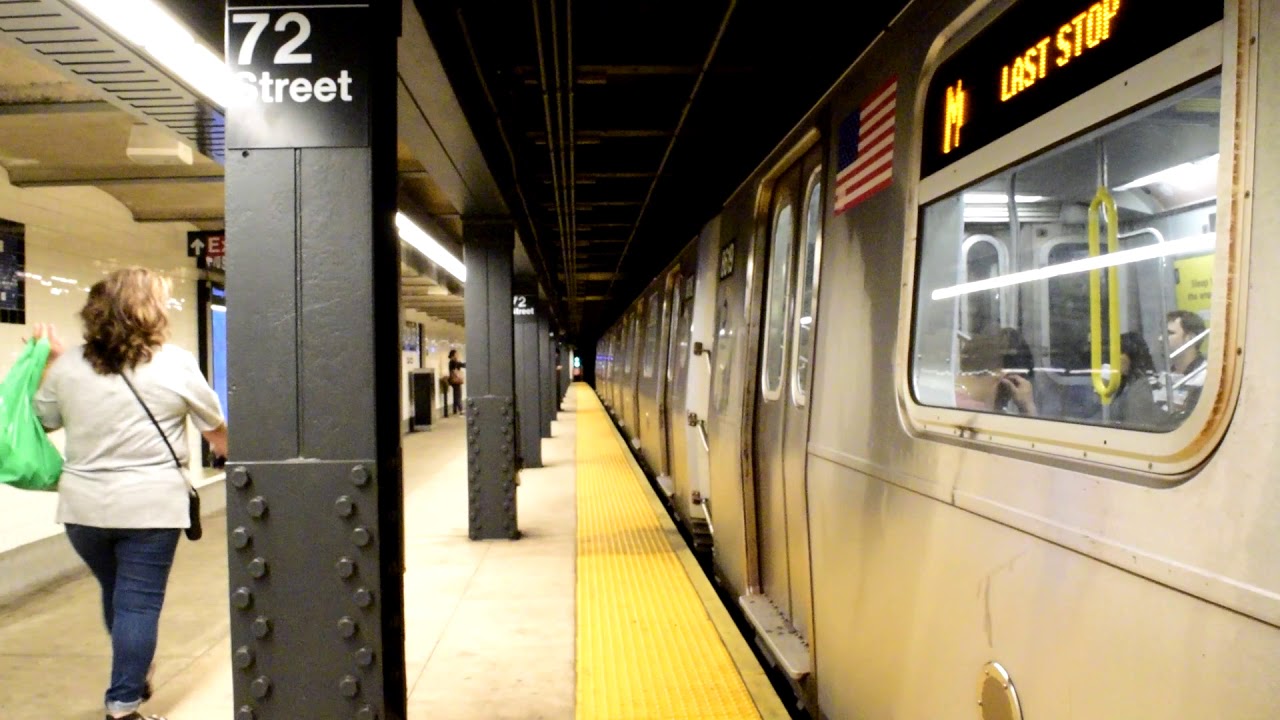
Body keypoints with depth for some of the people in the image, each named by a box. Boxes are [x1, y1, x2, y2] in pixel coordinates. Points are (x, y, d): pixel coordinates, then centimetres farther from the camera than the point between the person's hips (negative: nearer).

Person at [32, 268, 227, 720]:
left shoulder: (68, 365, 0)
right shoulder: (175, 364, -8)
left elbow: (43, 421, 14)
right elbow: (215, 428, 2)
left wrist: (48, 360, 20)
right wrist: (225, 447, 24)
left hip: (83, 506, 5)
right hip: (149, 506, -4)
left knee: (116, 595, 23)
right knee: (138, 604, 4)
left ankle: (133, 677, 40)